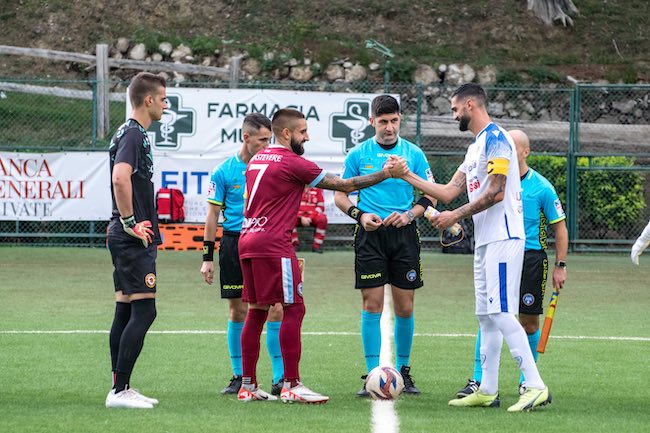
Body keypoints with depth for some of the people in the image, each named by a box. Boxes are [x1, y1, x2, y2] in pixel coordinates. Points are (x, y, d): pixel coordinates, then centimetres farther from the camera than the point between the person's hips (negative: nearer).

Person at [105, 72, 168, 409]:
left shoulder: (132, 133, 18)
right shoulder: (133, 135, -14)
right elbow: (120, 178, -29)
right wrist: (130, 222, -21)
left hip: (127, 239, 10)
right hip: (134, 240, -10)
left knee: (126, 311, 11)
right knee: (144, 310, -11)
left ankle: (121, 388, 13)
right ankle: (119, 390, -12)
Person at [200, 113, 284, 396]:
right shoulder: (224, 171, 0)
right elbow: (213, 215, 3)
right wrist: (207, 258, 0)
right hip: (234, 243, -1)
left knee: (276, 309, -7)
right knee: (238, 311, 5)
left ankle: (280, 377, -4)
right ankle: (238, 377, 15)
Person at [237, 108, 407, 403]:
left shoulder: (257, 159, 17)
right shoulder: (292, 163, -8)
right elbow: (344, 185, -6)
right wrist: (386, 173, 1)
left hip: (248, 240, 9)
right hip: (273, 245, -9)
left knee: (256, 311, 11)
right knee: (294, 309, -6)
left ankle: (247, 386, 11)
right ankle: (291, 386, -9)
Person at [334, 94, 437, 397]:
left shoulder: (413, 154, 6)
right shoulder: (358, 154, 4)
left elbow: (430, 195, 8)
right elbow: (340, 195, 8)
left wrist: (410, 214, -9)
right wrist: (361, 215, -10)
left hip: (404, 234, 1)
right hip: (370, 234, -1)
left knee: (404, 307, 3)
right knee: (372, 304, -7)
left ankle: (403, 370, 17)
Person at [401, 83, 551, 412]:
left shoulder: (495, 138, -11)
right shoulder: (475, 147, 20)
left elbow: (495, 192, -18)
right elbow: (449, 192, 20)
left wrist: (456, 215, -12)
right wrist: (407, 176, 19)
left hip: (502, 238, -10)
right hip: (485, 240, 10)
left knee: (501, 312, -16)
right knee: (486, 316, 10)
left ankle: (535, 387, -18)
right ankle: (487, 391, 13)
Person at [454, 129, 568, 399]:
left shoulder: (541, 187, -4)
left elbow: (559, 227, 1)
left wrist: (560, 265, -2)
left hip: (531, 257, -2)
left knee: (529, 320, 3)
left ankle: (527, 380, 17)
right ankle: (479, 380, -5)